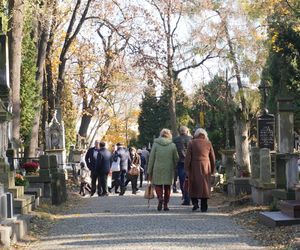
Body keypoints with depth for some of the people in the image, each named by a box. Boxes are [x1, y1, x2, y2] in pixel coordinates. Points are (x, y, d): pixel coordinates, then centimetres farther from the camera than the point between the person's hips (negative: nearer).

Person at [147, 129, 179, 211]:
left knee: (158, 185, 9)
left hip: (157, 168, -1)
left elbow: (151, 159, 0)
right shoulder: (172, 145, 2)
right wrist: (174, 169, 18)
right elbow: (176, 159, 4)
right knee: (167, 186, 11)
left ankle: (160, 198, -19)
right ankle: (165, 204, 10)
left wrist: (149, 172, 6)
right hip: (168, 169, 1)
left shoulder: (155, 144, 0)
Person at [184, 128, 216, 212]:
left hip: (194, 167, -2)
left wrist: (186, 169, -3)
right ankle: (204, 207, 4)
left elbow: (188, 157, -6)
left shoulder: (192, 143, -2)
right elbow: (212, 158, 5)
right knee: (204, 186, 5)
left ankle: (195, 202, -3)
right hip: (206, 167, 2)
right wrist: (212, 169, 13)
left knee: (193, 185, 12)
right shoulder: (208, 143, 3)